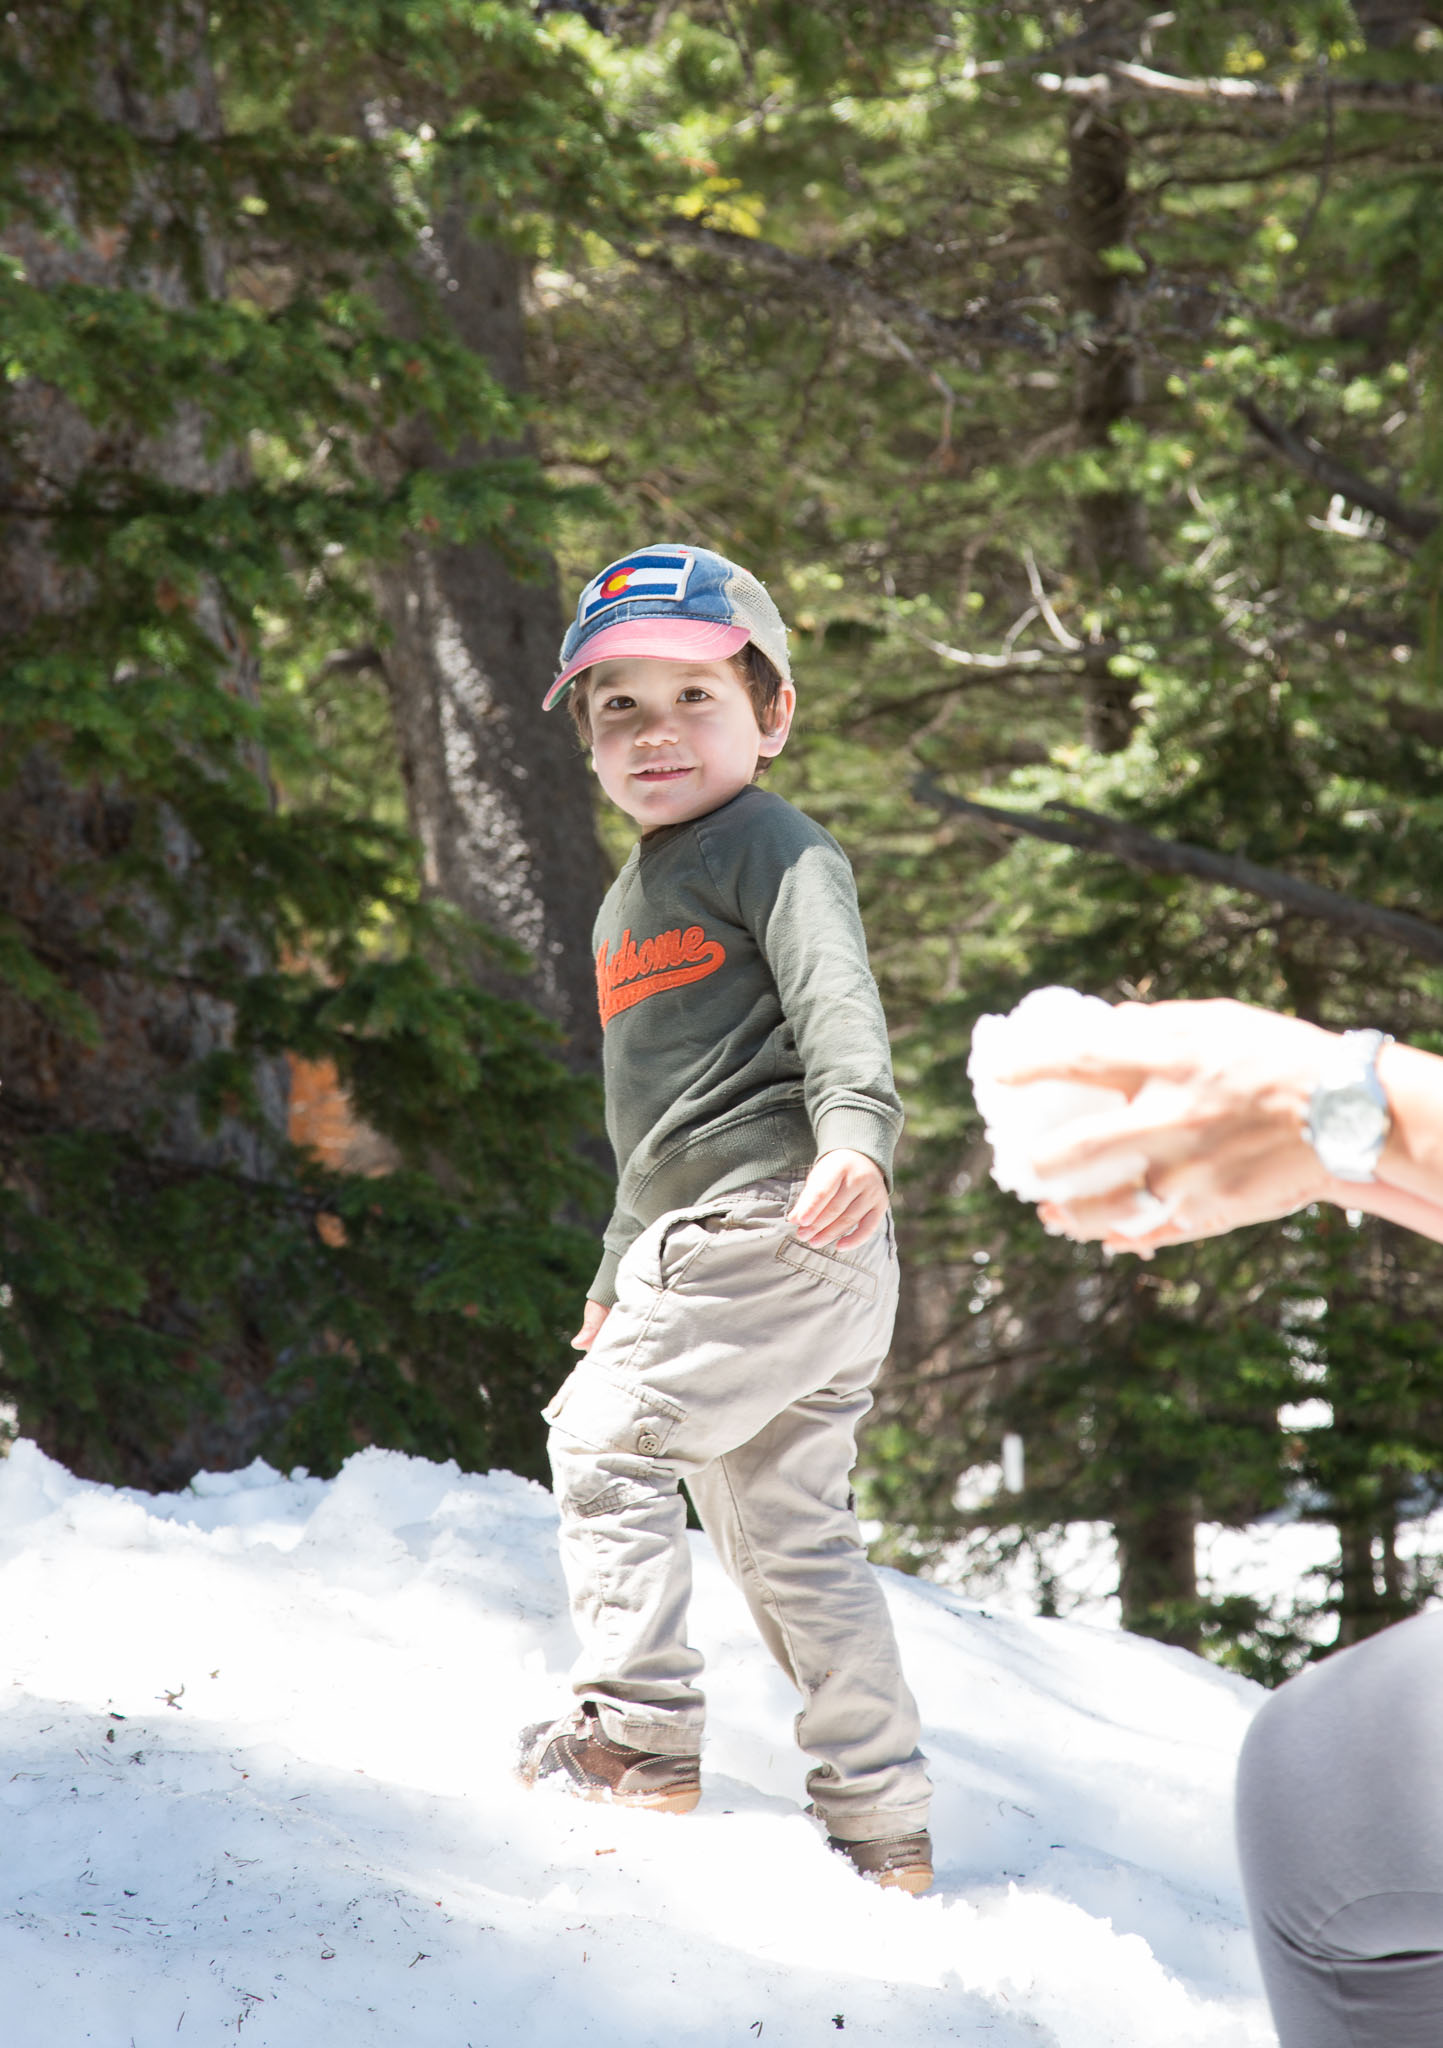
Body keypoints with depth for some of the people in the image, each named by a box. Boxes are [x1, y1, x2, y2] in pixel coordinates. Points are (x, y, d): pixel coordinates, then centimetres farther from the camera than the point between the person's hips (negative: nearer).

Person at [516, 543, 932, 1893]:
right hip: (696, 1238, 10)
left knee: (608, 1434, -12)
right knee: (787, 1530, 10)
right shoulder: (630, 905, 24)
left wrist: (855, 1137, -38)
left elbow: (836, 1000, -21)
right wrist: (620, 1270, 31)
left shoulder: (771, 847, -5)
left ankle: (634, 1731, -8)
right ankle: (883, 1828, 14)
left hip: (778, 1224, -10)